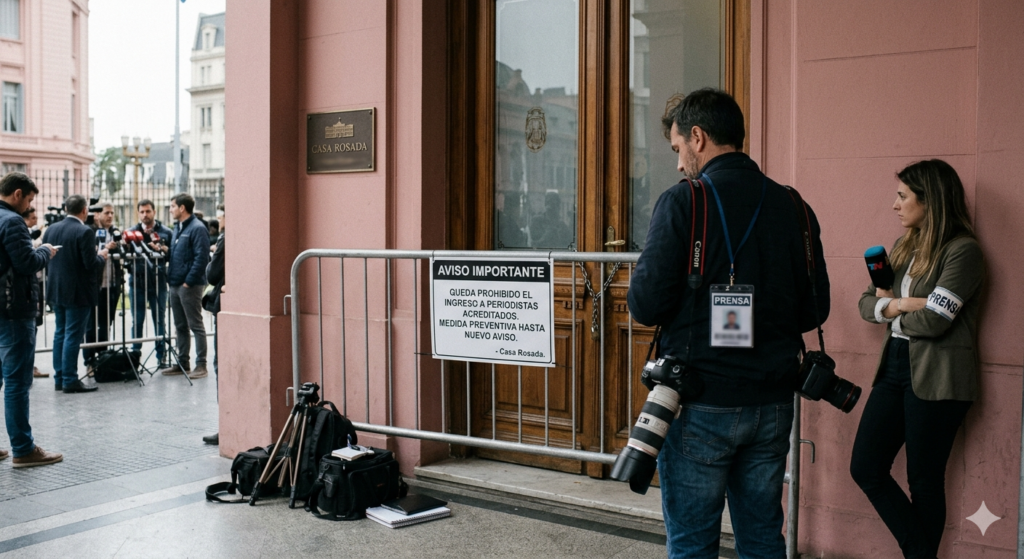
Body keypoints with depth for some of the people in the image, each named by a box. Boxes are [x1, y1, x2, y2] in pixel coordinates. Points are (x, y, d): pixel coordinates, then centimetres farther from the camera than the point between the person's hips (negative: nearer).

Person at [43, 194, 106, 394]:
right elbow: (91, 264, -20)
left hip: (56, 290, 7)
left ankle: (59, 378, 20)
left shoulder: (51, 229, 4)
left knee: (60, 333, 15)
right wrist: (101, 256, -1)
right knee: (73, 336, -2)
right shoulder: (85, 232, -18)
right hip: (78, 292, -7)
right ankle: (70, 381, 2)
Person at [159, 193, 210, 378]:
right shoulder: (177, 228, 17)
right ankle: (182, 363, 22)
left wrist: (189, 281, -20)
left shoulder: (197, 228, -13)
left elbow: (201, 257, -19)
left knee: (196, 325, -4)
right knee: (180, 326, 14)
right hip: (175, 284, 9)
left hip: (190, 285, -9)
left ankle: (201, 365, 1)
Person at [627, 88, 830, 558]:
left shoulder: (682, 202, -11)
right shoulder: (793, 207, 3)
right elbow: (815, 311, 7)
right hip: (773, 401, 5)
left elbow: (646, 306, -15)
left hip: (702, 402, -5)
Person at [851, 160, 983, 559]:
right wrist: (899, 305, -10)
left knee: (924, 481, 4)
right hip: (895, 368, 8)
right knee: (866, 468, 5)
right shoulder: (904, 248, 13)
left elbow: (933, 321, -19)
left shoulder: (962, 251, -11)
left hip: (935, 378, -8)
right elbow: (867, 303, 10)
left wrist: (890, 308, -1)